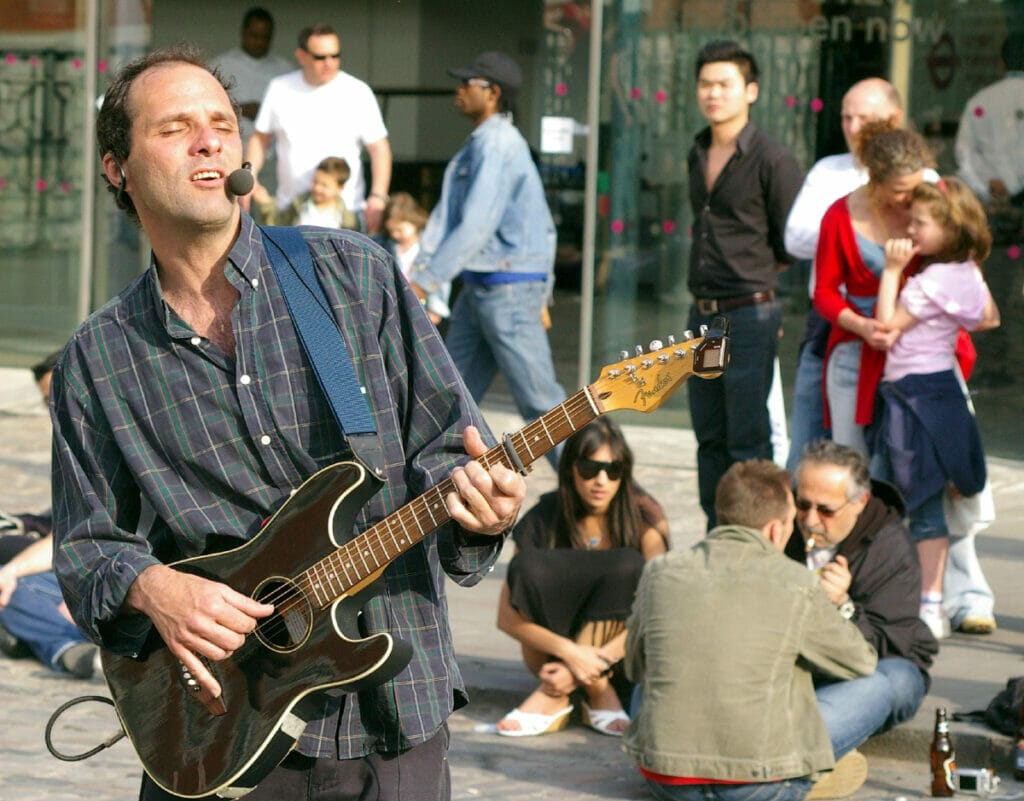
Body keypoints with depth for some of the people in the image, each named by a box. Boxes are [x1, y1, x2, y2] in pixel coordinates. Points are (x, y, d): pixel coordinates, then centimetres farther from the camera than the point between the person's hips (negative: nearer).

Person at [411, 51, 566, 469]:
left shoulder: (498, 144, -16)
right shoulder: (478, 144, 16)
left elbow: (476, 226, -23)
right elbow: (446, 215, 15)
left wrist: (426, 281, -22)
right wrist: (420, 269, 6)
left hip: (510, 289, -10)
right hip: (480, 289, 10)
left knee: (540, 400, -6)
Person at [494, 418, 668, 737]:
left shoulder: (643, 516, -11)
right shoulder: (544, 520, -8)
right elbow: (507, 617, -13)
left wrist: (597, 661, -27)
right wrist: (571, 653, -28)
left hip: (622, 655, -1)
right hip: (556, 648, 1)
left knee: (626, 566, -28)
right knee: (528, 565, -25)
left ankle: (554, 695, -26)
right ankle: (596, 693, -24)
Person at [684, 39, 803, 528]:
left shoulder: (772, 161, -9)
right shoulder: (698, 157, 13)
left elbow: (792, 247, -6)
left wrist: (754, 280, 4)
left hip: (749, 316, -7)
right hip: (702, 315, 7)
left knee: (747, 442, -6)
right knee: (710, 438, 11)